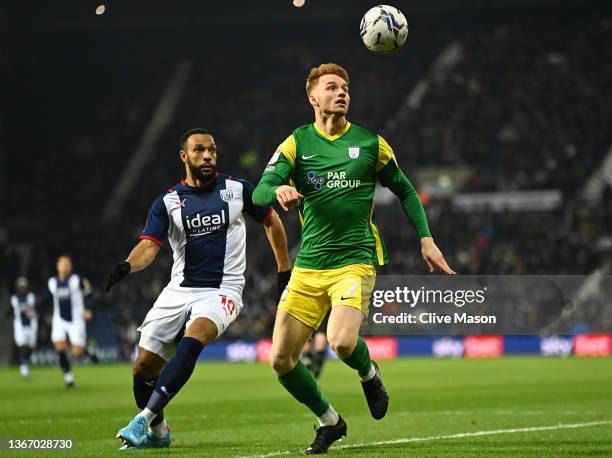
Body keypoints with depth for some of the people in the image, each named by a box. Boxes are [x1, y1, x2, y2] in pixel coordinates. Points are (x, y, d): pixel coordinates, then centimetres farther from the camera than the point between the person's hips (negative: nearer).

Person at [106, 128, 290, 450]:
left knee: (192, 341, -32)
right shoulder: (167, 202, 3)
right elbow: (149, 245, -9)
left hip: (222, 290, -3)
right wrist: (127, 266, -31)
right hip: (179, 290, 3)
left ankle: (143, 421, -32)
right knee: (144, 368, -2)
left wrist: (284, 272, 16)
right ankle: (157, 432, 24)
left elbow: (272, 222, 17)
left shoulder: (237, 190, 3)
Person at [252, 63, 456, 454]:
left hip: (355, 261, -2)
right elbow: (259, 194, -9)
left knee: (341, 341, -28)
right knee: (280, 359, -4)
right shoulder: (297, 143, 3)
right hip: (308, 267, 2)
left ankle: (369, 373, 8)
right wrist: (279, 191, -33)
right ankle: (329, 422, 20)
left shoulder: (370, 143, 5)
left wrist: (426, 239, 6)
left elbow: (405, 191, 17)